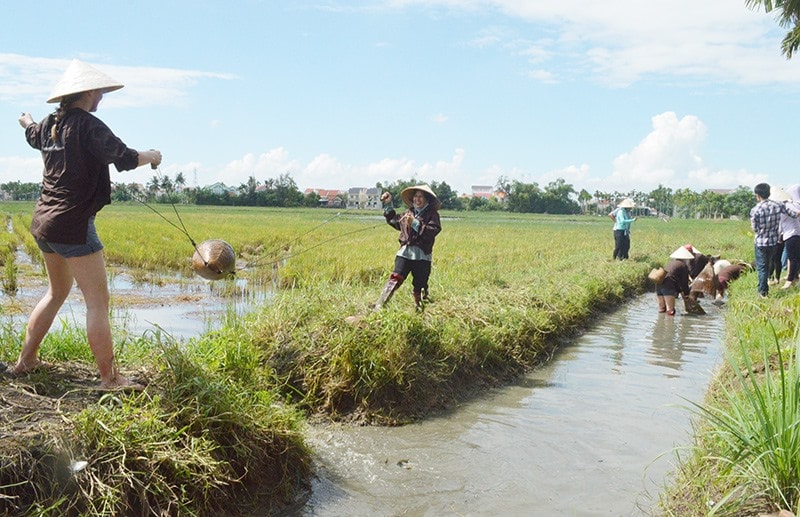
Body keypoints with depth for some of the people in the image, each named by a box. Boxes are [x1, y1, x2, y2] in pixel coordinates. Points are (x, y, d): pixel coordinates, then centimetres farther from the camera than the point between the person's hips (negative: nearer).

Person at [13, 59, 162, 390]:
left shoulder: (49, 124, 12)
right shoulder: (87, 125, -13)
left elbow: (33, 136, 36)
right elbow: (123, 158, -23)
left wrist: (27, 122, 59)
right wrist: (151, 157, -2)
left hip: (43, 223, 9)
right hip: (73, 226, -9)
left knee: (58, 291, 24)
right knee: (98, 301, -6)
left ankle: (26, 360, 31)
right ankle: (109, 378, -4)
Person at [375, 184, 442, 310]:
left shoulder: (432, 215, 3)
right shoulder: (408, 214, 18)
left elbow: (433, 231, -15)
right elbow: (393, 220, 36)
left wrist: (415, 223, -17)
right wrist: (388, 204, 29)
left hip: (422, 255, -3)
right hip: (405, 253, 3)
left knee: (420, 287, 0)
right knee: (395, 279, -13)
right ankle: (378, 306, -19)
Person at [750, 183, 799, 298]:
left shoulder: (755, 210, -19)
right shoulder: (778, 205, -10)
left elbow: (755, 229, -10)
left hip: (761, 243, -4)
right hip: (774, 242, 4)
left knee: (761, 267, 8)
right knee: (768, 265, 23)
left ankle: (763, 292, 11)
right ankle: (764, 287, 35)